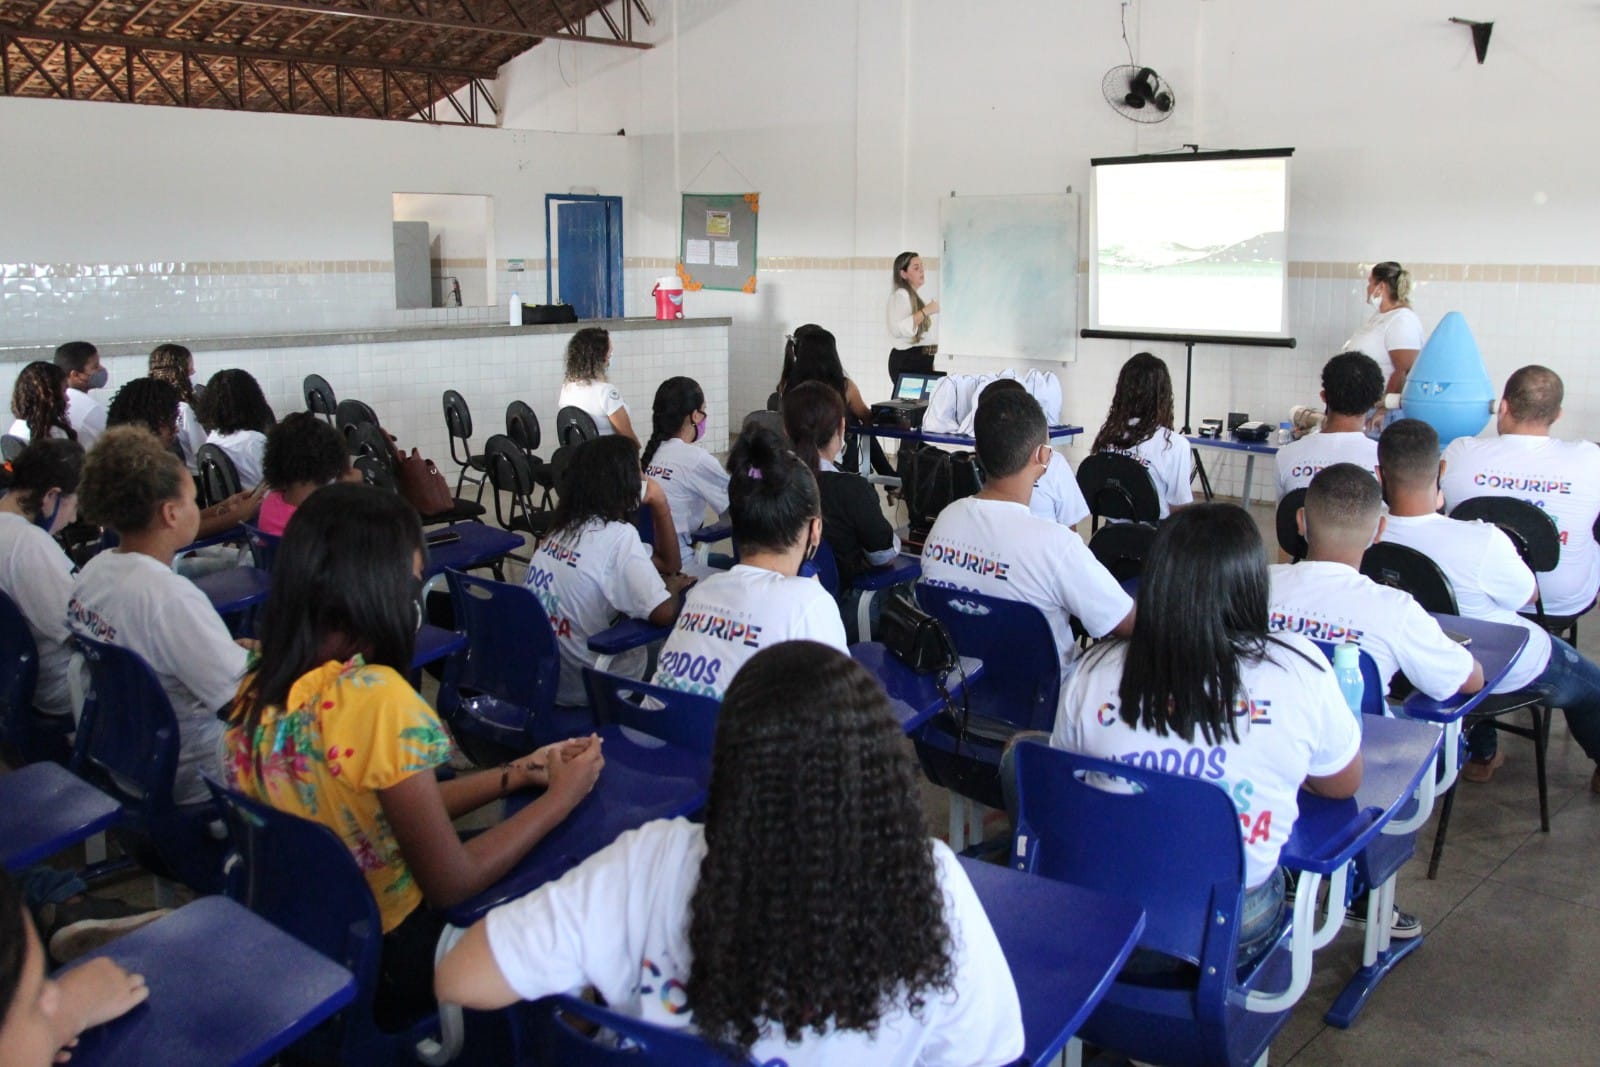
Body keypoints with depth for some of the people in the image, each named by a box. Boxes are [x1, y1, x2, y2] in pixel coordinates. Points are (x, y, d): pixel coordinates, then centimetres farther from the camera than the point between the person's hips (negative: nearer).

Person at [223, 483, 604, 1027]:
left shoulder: (260, 689, -5)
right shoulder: (376, 696, -29)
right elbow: (452, 884, -21)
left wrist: (518, 772, 7)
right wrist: (561, 796, -9)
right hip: (387, 964, -7)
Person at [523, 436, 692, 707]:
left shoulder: (566, 525, 6)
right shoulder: (618, 535, -20)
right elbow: (663, 613, -24)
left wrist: (659, 504, 3)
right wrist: (673, 587, -3)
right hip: (583, 686, -8)